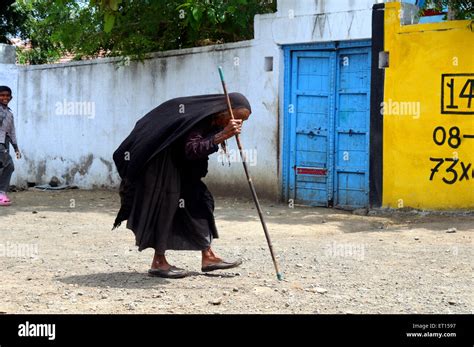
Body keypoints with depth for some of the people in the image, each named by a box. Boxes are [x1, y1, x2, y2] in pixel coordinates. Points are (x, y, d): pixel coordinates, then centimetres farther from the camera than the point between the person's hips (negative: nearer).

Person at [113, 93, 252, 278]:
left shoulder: (214, 121, 1)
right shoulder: (200, 115, -27)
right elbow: (192, 150, -41)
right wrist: (223, 135, -46)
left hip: (177, 161, 10)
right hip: (157, 157, -10)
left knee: (199, 197, 5)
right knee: (166, 200, -12)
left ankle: (207, 256, 8)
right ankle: (158, 262, -6)